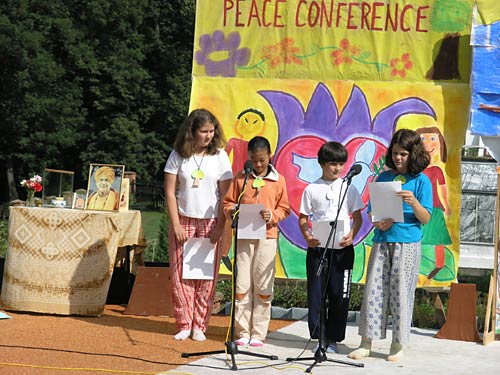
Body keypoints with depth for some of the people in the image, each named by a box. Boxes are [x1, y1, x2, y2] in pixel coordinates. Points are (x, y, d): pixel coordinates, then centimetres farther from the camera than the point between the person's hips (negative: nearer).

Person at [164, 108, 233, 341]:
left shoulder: (219, 156, 2)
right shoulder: (178, 155, 2)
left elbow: (225, 195, 0)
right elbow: (170, 192, 0)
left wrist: (219, 226, -6)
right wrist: (176, 224, -6)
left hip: (209, 223, 0)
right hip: (183, 220, 0)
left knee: (206, 276, -1)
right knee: (181, 274, -1)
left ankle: (199, 325, 6)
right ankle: (184, 324, 7)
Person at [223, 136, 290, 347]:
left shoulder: (278, 180, 7)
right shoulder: (240, 178, 8)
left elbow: (284, 208, 8)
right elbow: (227, 202, 10)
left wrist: (272, 215, -11)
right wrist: (232, 211, -11)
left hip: (267, 237, -1)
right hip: (244, 236, 1)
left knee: (263, 287, 0)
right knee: (242, 285, 0)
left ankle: (258, 334, 6)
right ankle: (242, 332, 7)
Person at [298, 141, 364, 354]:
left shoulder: (349, 188, 6)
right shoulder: (312, 189, 5)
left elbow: (358, 217, 8)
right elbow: (303, 217, 7)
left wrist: (351, 235, -10)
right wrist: (307, 236, -11)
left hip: (342, 249, 0)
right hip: (317, 248, 0)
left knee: (340, 295, 1)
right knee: (316, 294, 1)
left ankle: (333, 339, 11)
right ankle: (319, 337, 11)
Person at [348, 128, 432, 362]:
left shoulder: (421, 181, 0)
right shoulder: (383, 178, 11)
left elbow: (426, 218, -3)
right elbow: (371, 210, 13)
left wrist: (413, 202, -22)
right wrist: (379, 222, -8)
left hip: (407, 243, -3)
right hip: (382, 241, 3)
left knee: (401, 293, -1)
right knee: (373, 289, 0)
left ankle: (398, 345, 9)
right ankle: (366, 343, 4)